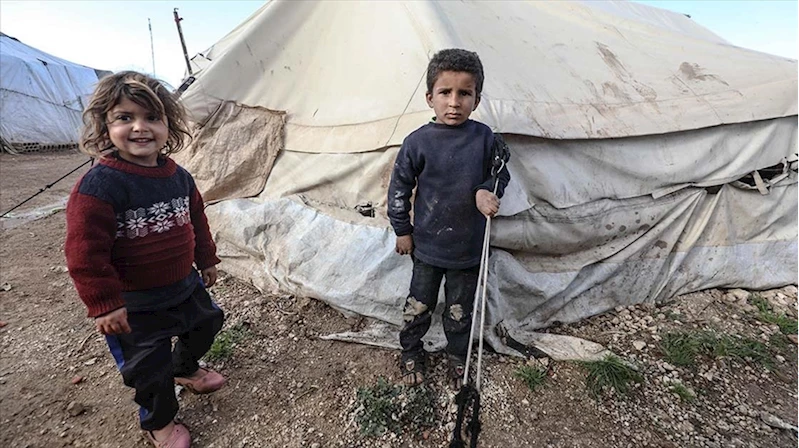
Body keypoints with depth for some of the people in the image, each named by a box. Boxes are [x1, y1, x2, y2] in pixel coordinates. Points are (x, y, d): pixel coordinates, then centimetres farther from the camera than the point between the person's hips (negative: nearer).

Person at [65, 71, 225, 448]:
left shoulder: (179, 177, -3)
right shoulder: (99, 185, -23)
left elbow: (197, 222, 10)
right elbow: (84, 251, -22)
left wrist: (206, 260, 16)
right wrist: (104, 303, -20)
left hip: (185, 285, 6)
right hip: (135, 303, -6)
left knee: (205, 325, 26)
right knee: (150, 366, 9)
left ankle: (185, 369, 58)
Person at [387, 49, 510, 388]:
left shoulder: (484, 138, -7)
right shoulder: (418, 142, -11)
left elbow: (501, 174, 7)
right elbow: (399, 187, -2)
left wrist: (487, 191, -15)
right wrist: (402, 230, 2)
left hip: (469, 246, 1)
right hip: (427, 245, -1)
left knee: (460, 310, 17)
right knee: (419, 305, 15)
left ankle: (458, 357, 44)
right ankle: (411, 353, 42)